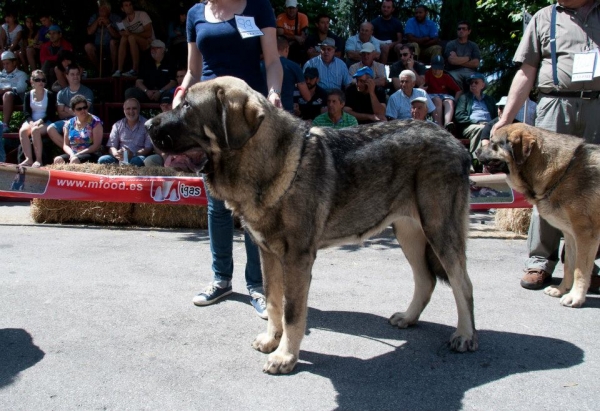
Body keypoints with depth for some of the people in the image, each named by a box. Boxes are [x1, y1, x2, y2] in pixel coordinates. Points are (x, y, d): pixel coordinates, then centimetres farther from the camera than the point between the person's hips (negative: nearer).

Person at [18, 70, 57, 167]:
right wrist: (31, 122, -16)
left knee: (35, 130, -34)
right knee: (22, 131, -28)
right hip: (31, 121, 4)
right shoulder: (28, 95, 12)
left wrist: (40, 121, -19)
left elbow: (51, 113, -4)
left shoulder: (50, 95, 3)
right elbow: (26, 112, 4)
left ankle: (39, 160, -30)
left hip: (46, 122, -3)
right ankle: (28, 159, -29)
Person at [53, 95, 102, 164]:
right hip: (72, 154, 4)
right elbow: (65, 145, 12)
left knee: (75, 160, -35)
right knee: (58, 159, -25)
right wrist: (72, 154, -11)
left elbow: (96, 145, -8)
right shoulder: (69, 123, 12)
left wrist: (78, 154, -14)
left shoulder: (95, 122, -2)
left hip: (90, 155, -4)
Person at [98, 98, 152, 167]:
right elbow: (111, 146, 10)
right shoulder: (117, 125, 14)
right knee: (102, 160, -25)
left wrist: (133, 154, -22)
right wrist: (116, 154, -16)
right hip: (119, 158, 3)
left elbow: (149, 148, -4)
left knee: (137, 161, -38)